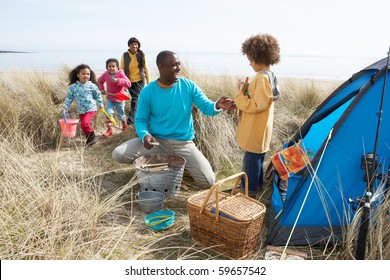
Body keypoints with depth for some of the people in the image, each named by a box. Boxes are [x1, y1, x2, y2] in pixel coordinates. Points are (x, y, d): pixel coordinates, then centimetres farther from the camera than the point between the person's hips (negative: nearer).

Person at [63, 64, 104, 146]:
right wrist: (65, 106, -6)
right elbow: (69, 97, 3)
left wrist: (100, 104, 11)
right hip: (81, 111, 5)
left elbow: (98, 95, 6)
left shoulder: (92, 86, -8)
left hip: (91, 109, -4)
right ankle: (90, 139, 32)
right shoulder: (73, 86, -3)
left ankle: (92, 136, 1)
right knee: (83, 125, 13)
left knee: (85, 124, -22)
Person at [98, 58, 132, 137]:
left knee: (121, 114, 14)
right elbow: (100, 81, 16)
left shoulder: (120, 74, -16)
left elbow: (128, 83, -27)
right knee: (108, 113, -13)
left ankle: (124, 125, 42)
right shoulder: (105, 74, -6)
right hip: (109, 98, 2)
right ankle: (109, 130, -3)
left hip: (119, 98, -2)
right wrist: (101, 89, 1)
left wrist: (118, 80, -37)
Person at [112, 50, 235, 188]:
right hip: (157, 141, 1)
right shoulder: (147, 92, -7)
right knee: (118, 154, -18)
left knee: (208, 181, -14)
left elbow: (206, 107, -9)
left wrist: (217, 106, -34)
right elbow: (140, 119, -1)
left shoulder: (189, 86, -6)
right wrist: (144, 135, -23)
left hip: (183, 143, 0)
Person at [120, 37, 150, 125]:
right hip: (130, 81, 2)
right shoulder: (125, 55, -3)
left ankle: (131, 118, -14)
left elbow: (145, 68, 3)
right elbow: (122, 69, 0)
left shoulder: (141, 55, -3)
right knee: (136, 99, 10)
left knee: (135, 99, -14)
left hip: (140, 80, -1)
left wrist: (148, 81, 3)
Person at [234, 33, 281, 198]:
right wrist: (246, 93, 9)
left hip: (255, 130, -10)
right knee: (257, 158, 20)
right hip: (259, 130, 10)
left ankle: (249, 191, 11)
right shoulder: (269, 75, 11)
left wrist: (240, 95, -16)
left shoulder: (262, 77, -21)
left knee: (251, 159, 0)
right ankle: (256, 186, 34)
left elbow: (257, 105, -24)